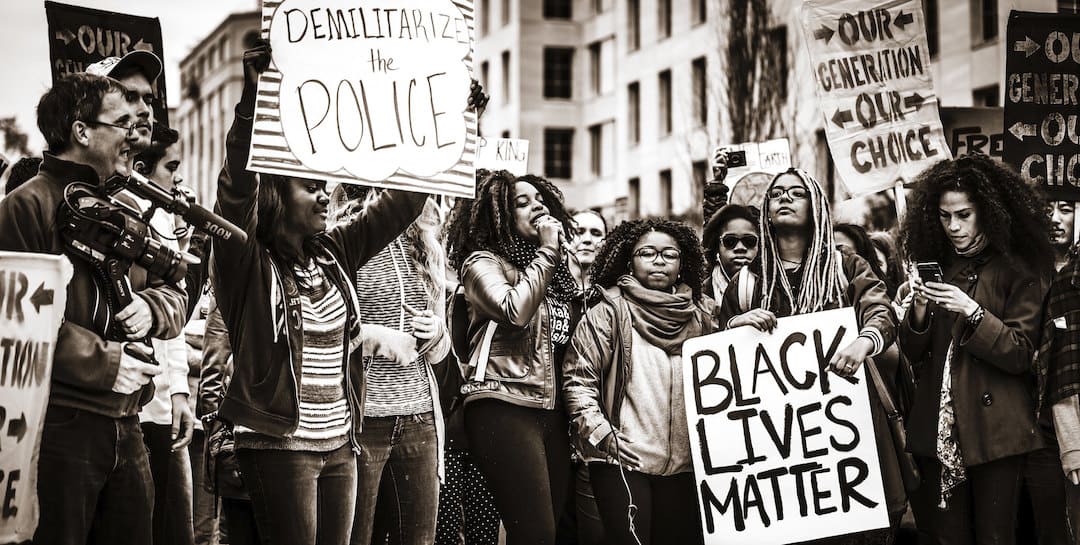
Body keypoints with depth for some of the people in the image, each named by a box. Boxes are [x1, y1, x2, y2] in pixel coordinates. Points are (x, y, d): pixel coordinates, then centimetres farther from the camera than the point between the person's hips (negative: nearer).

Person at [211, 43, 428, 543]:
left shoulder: (332, 254, 10)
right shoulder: (248, 262, -7)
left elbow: (402, 203, 14)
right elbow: (237, 187, -22)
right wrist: (253, 98, -31)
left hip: (340, 443, 6)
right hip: (279, 446, -6)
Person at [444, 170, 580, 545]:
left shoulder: (554, 269, 21)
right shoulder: (483, 262, 2)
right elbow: (515, 312, -17)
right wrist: (546, 252, -8)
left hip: (552, 412, 7)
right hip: (503, 409, -7)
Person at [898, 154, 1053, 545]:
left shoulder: (1020, 270, 0)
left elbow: (1020, 353, -6)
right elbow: (913, 353, 10)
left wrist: (971, 311, -18)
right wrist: (920, 309, -9)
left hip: (994, 428, -4)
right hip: (938, 429, 4)